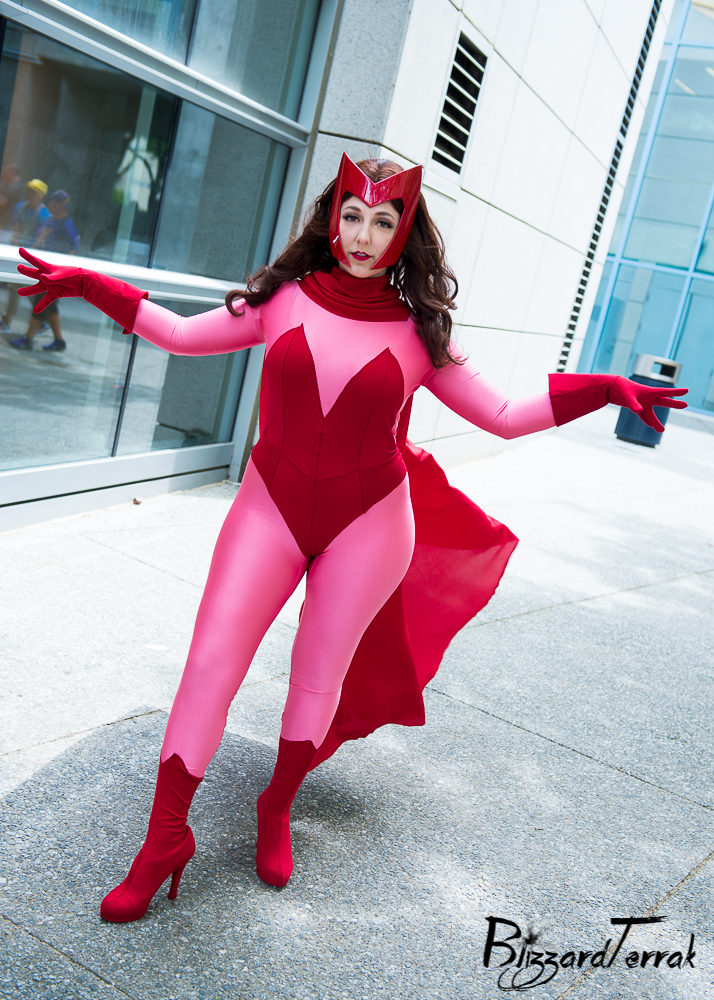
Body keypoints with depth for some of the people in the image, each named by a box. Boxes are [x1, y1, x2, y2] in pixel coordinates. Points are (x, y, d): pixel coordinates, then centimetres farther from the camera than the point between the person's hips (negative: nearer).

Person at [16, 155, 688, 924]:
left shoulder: (416, 332, -4)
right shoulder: (283, 299, -2)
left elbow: (504, 416, 1)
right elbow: (182, 335, 8)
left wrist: (602, 389, -8)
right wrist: (87, 285, 4)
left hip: (366, 525, 0)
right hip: (272, 507, 1)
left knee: (319, 677, 11)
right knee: (210, 666, -5)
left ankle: (276, 811, 38)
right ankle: (164, 841, 13)